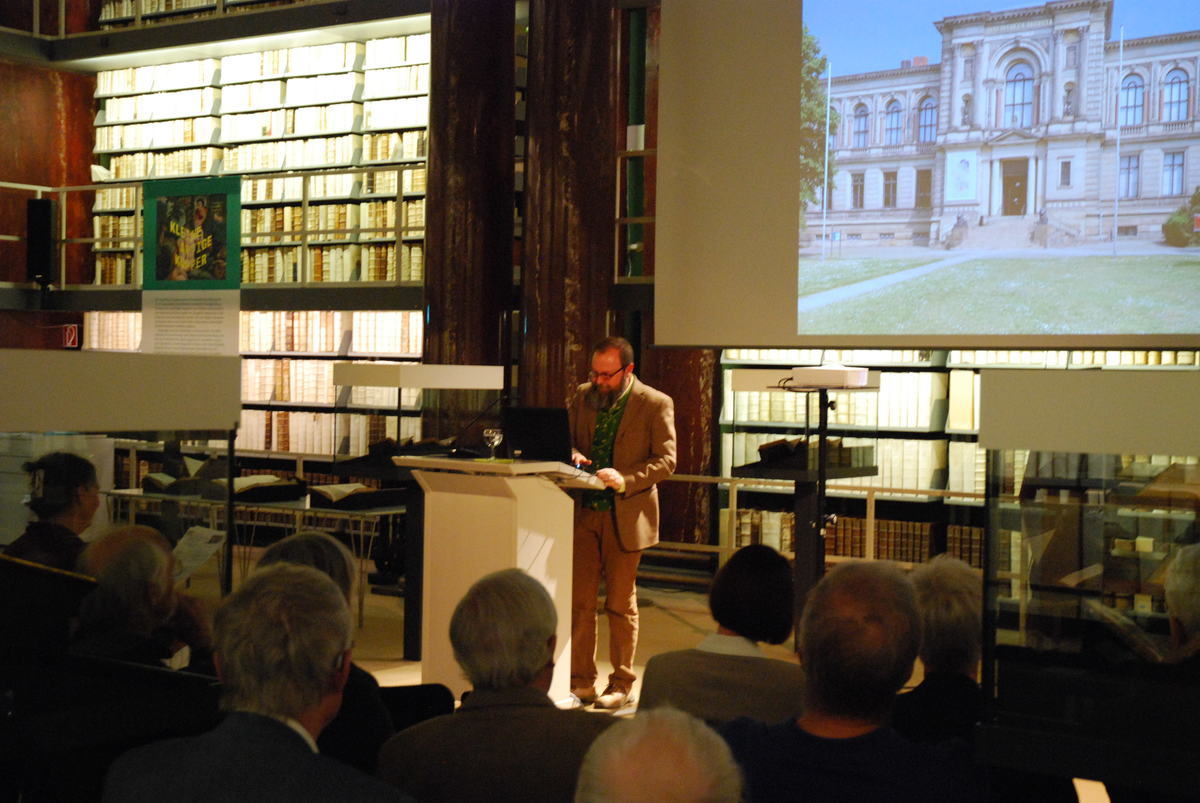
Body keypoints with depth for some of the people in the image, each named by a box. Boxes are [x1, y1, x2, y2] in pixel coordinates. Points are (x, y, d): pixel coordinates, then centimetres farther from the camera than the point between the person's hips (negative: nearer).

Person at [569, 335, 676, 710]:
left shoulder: (656, 404, -6)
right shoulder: (583, 396, 8)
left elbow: (666, 461, -9)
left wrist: (625, 480, -23)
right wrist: (573, 455, -8)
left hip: (625, 515, -4)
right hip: (585, 511, 4)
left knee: (620, 605, 5)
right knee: (579, 601, 3)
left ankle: (621, 684, 17)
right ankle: (581, 681, 14)